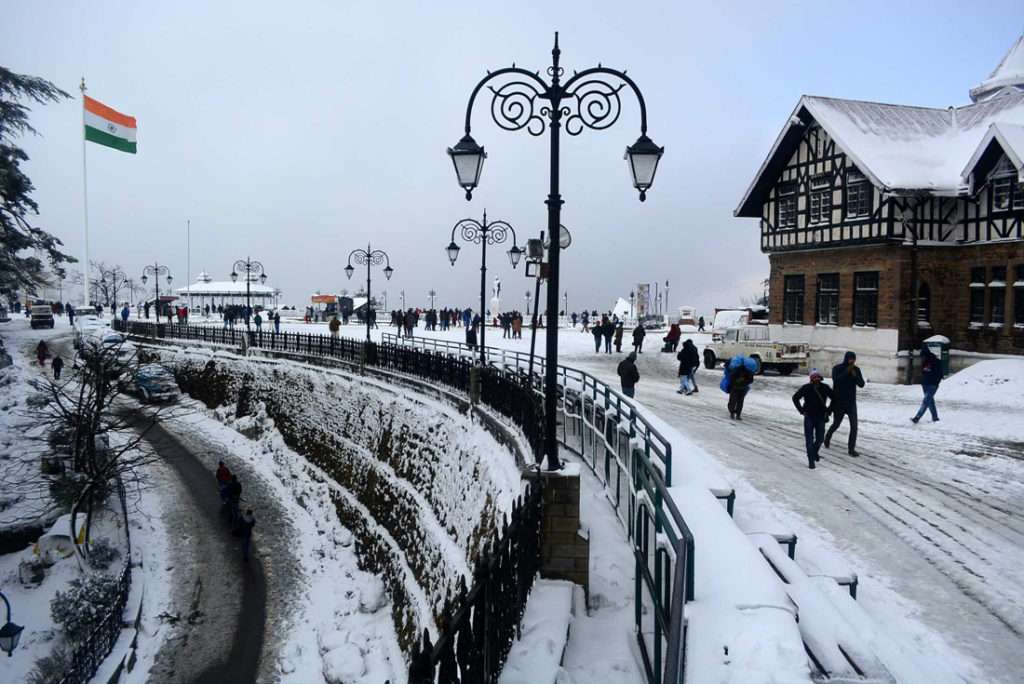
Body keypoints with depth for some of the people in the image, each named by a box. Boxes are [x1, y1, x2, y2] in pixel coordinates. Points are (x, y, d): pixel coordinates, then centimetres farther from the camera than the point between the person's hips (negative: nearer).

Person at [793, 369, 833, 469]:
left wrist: (828, 411, 3)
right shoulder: (806, 388, -11)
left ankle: (814, 452, 38)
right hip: (809, 417, -2)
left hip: (821, 417, 2)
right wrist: (801, 410, -3)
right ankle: (811, 461, 0)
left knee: (820, 438, 8)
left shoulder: (825, 388, -6)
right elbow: (795, 398, 2)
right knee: (809, 439, -5)